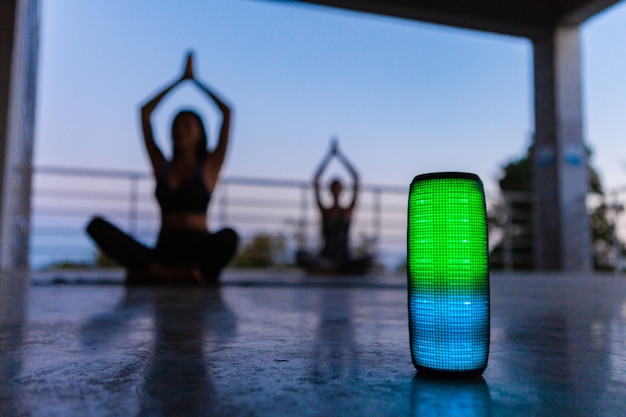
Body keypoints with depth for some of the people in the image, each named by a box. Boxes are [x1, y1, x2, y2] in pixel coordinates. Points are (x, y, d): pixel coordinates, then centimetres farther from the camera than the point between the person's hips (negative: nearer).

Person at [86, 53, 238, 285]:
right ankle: (161, 271, -32)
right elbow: (145, 112, 17)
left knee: (229, 237, -38)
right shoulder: (162, 167, 15)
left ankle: (150, 273, -29)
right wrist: (180, 80, 24)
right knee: (97, 226, -18)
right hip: (164, 250, 3)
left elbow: (227, 112, 3)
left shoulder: (209, 166, 8)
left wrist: (195, 80, 16)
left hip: (198, 251, -2)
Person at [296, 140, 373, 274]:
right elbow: (315, 182, 3)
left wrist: (340, 155, 7)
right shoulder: (324, 211, 8)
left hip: (345, 261, 1)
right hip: (326, 259, 0)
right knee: (301, 255, -30)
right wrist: (329, 155, 7)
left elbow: (356, 180, 4)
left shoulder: (348, 211, 8)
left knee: (368, 261, -31)